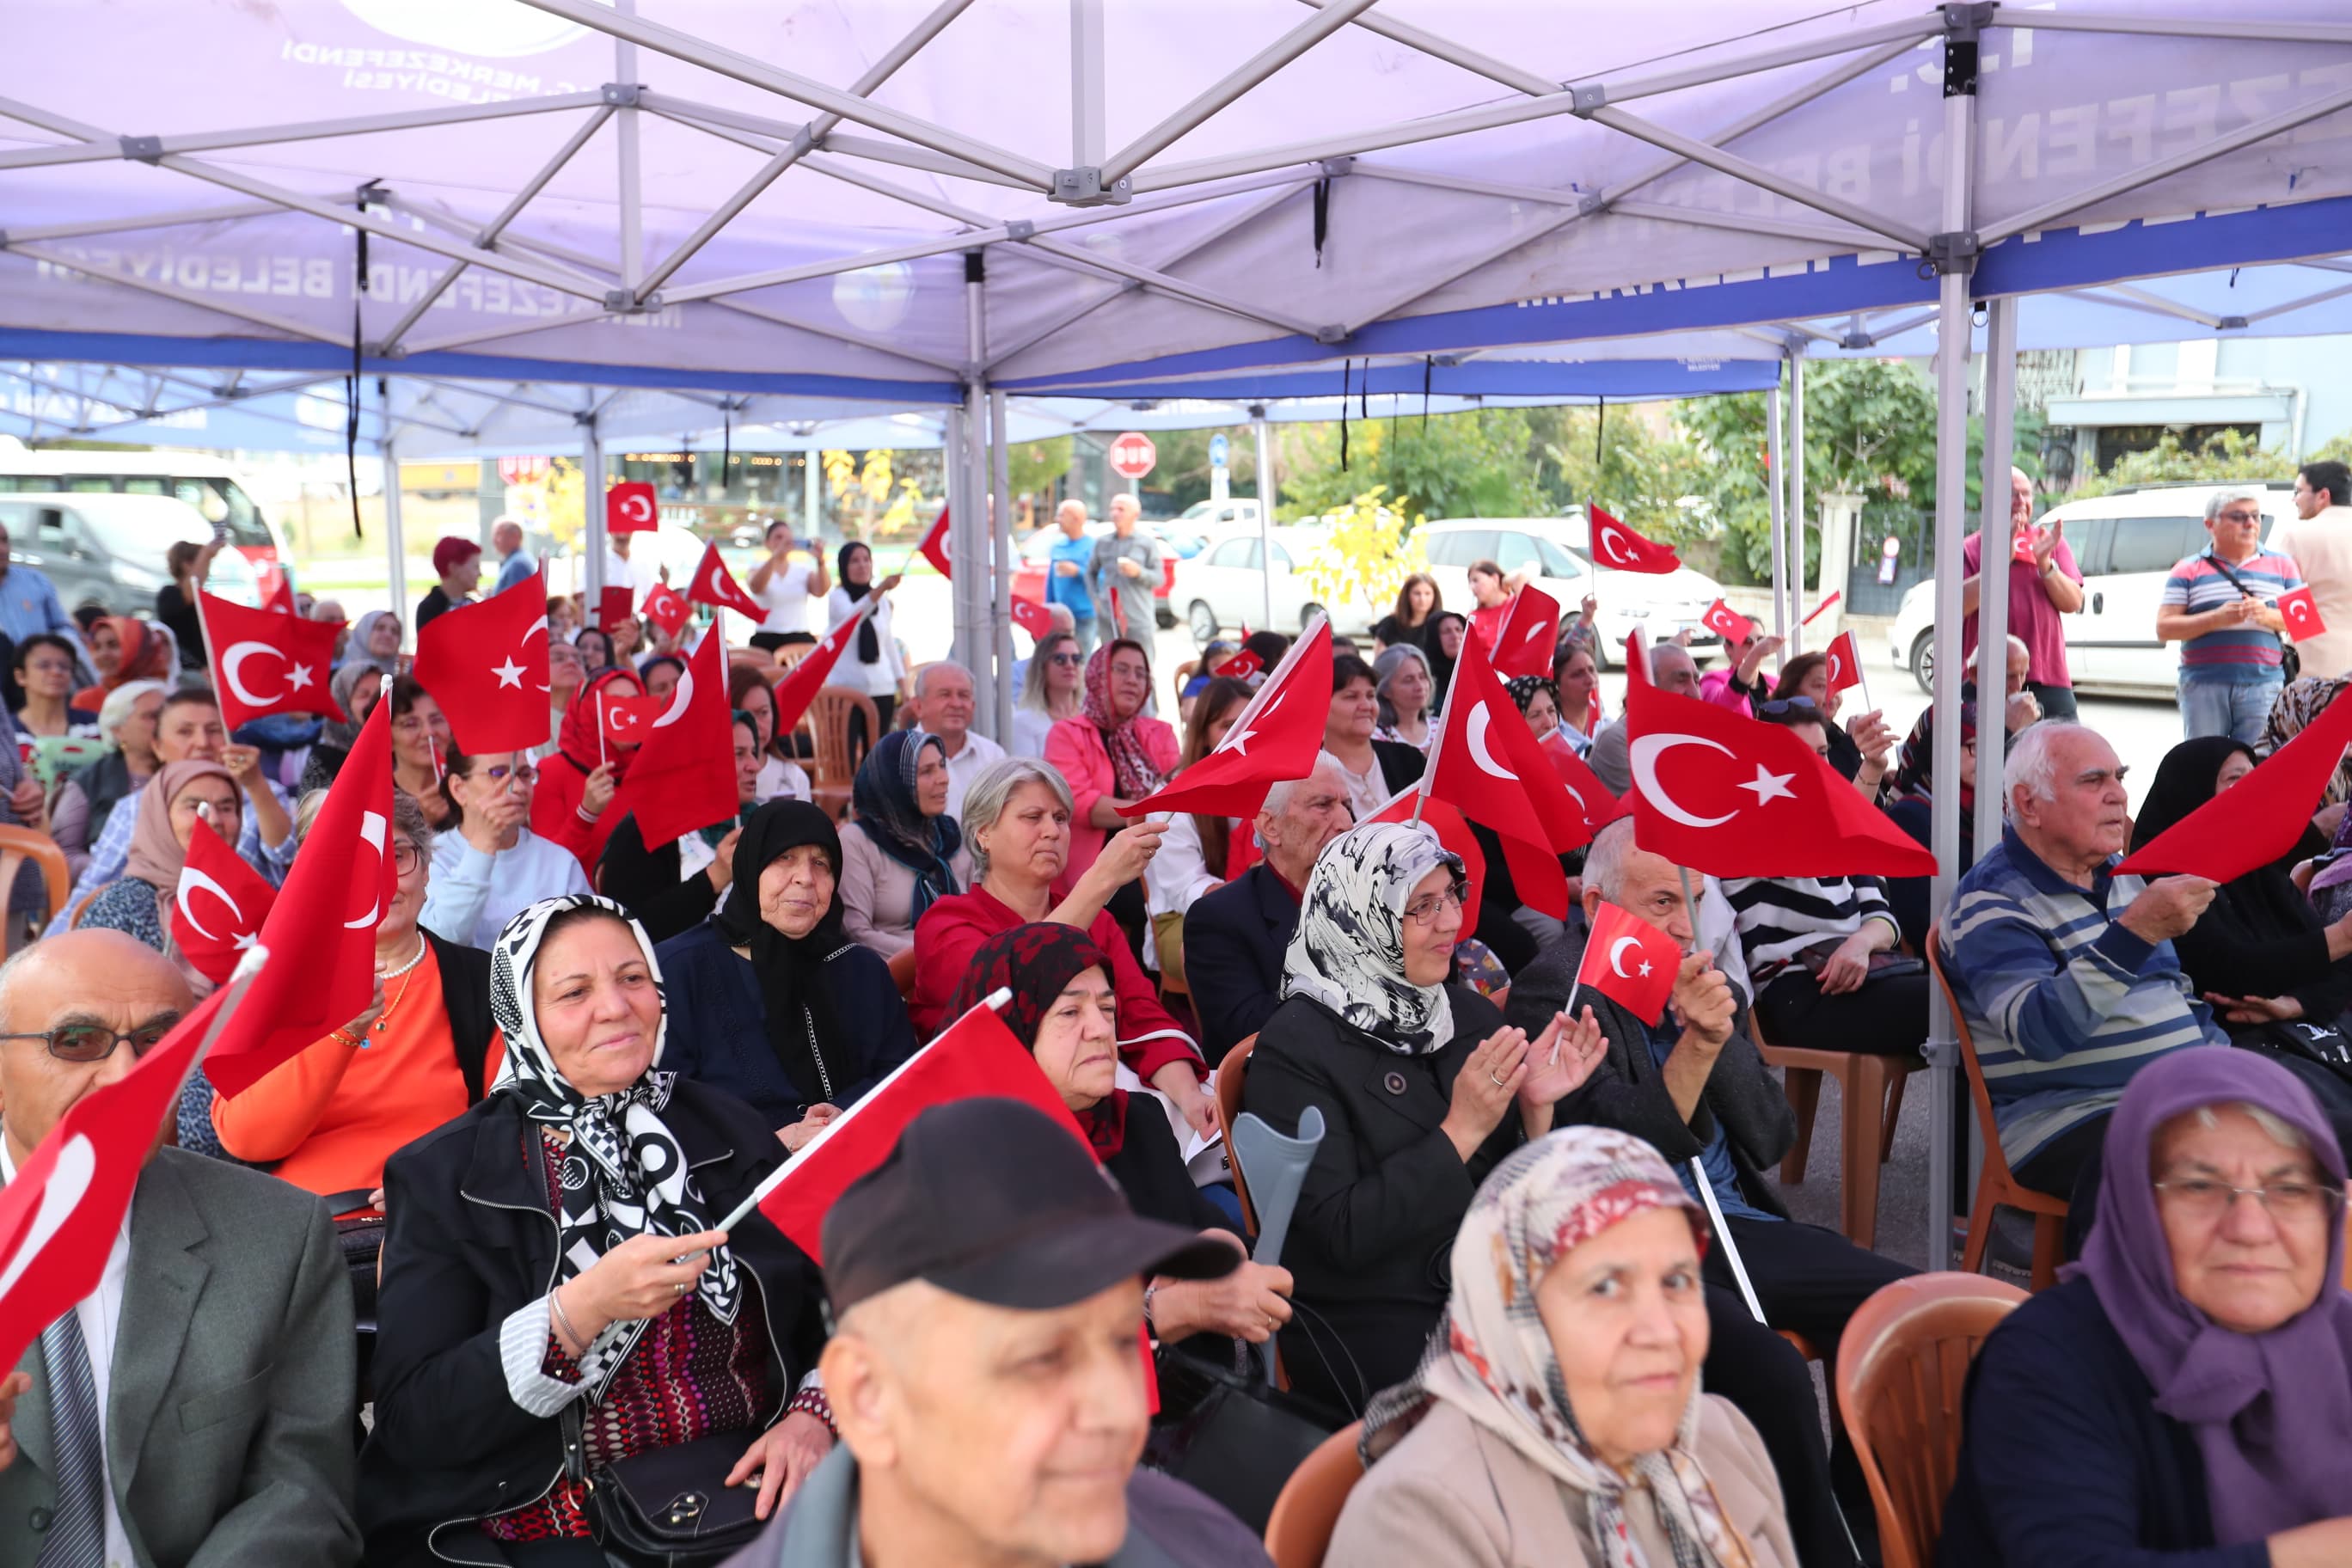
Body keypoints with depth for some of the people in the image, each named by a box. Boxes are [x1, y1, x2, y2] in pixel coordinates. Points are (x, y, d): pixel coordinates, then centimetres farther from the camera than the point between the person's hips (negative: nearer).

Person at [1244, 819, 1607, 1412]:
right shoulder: (1295, 1048, -11)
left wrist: (1535, 1108, -10)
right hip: (1368, 1320, -6)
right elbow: (1344, 1235, -17)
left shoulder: (1470, 1013, 7)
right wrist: (1462, 1130, -20)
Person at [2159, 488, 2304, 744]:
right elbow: (2164, 629, 1)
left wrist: (2268, 616, -11)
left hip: (2264, 684, 0)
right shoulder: (2189, 570, 9)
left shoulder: (2281, 565, 15)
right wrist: (2217, 618, -13)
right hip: (2203, 686, 0)